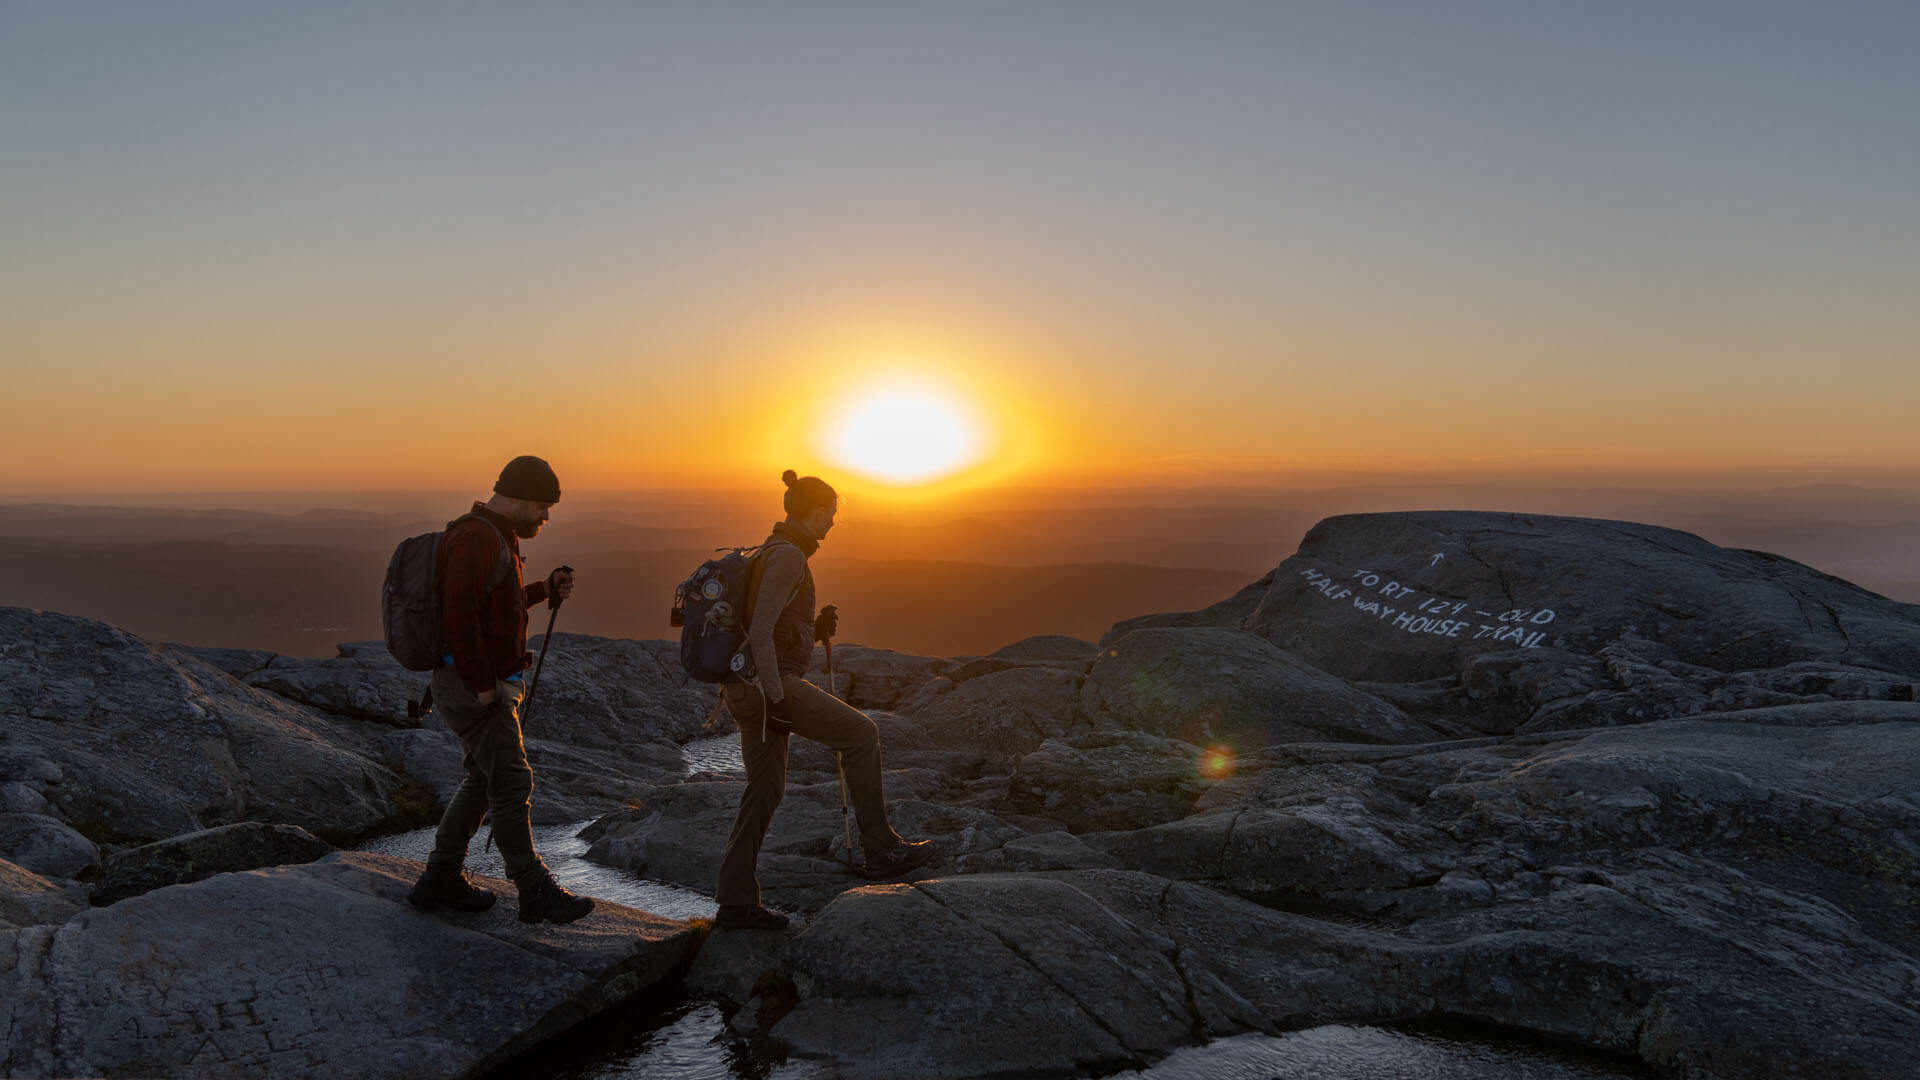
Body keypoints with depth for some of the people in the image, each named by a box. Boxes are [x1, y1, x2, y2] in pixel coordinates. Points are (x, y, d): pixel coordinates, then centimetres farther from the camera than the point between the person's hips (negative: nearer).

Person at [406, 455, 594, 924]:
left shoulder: (496, 538, 16)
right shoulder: (475, 539, -18)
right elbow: (459, 616, -25)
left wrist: (544, 589, 14)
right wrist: (483, 686, -23)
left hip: (488, 686, 11)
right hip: (472, 687, -11)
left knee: (483, 780, 16)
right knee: (512, 783, -5)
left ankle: (440, 881, 26)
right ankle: (536, 893, 3)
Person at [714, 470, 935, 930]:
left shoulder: (773, 554, 19)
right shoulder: (787, 555, -14)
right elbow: (760, 631, -22)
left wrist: (816, 629, 12)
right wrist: (776, 698, -23)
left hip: (754, 687, 10)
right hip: (768, 684, -10)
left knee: (765, 789, 12)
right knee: (860, 734, -3)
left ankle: (736, 901, 14)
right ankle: (881, 848, 2)